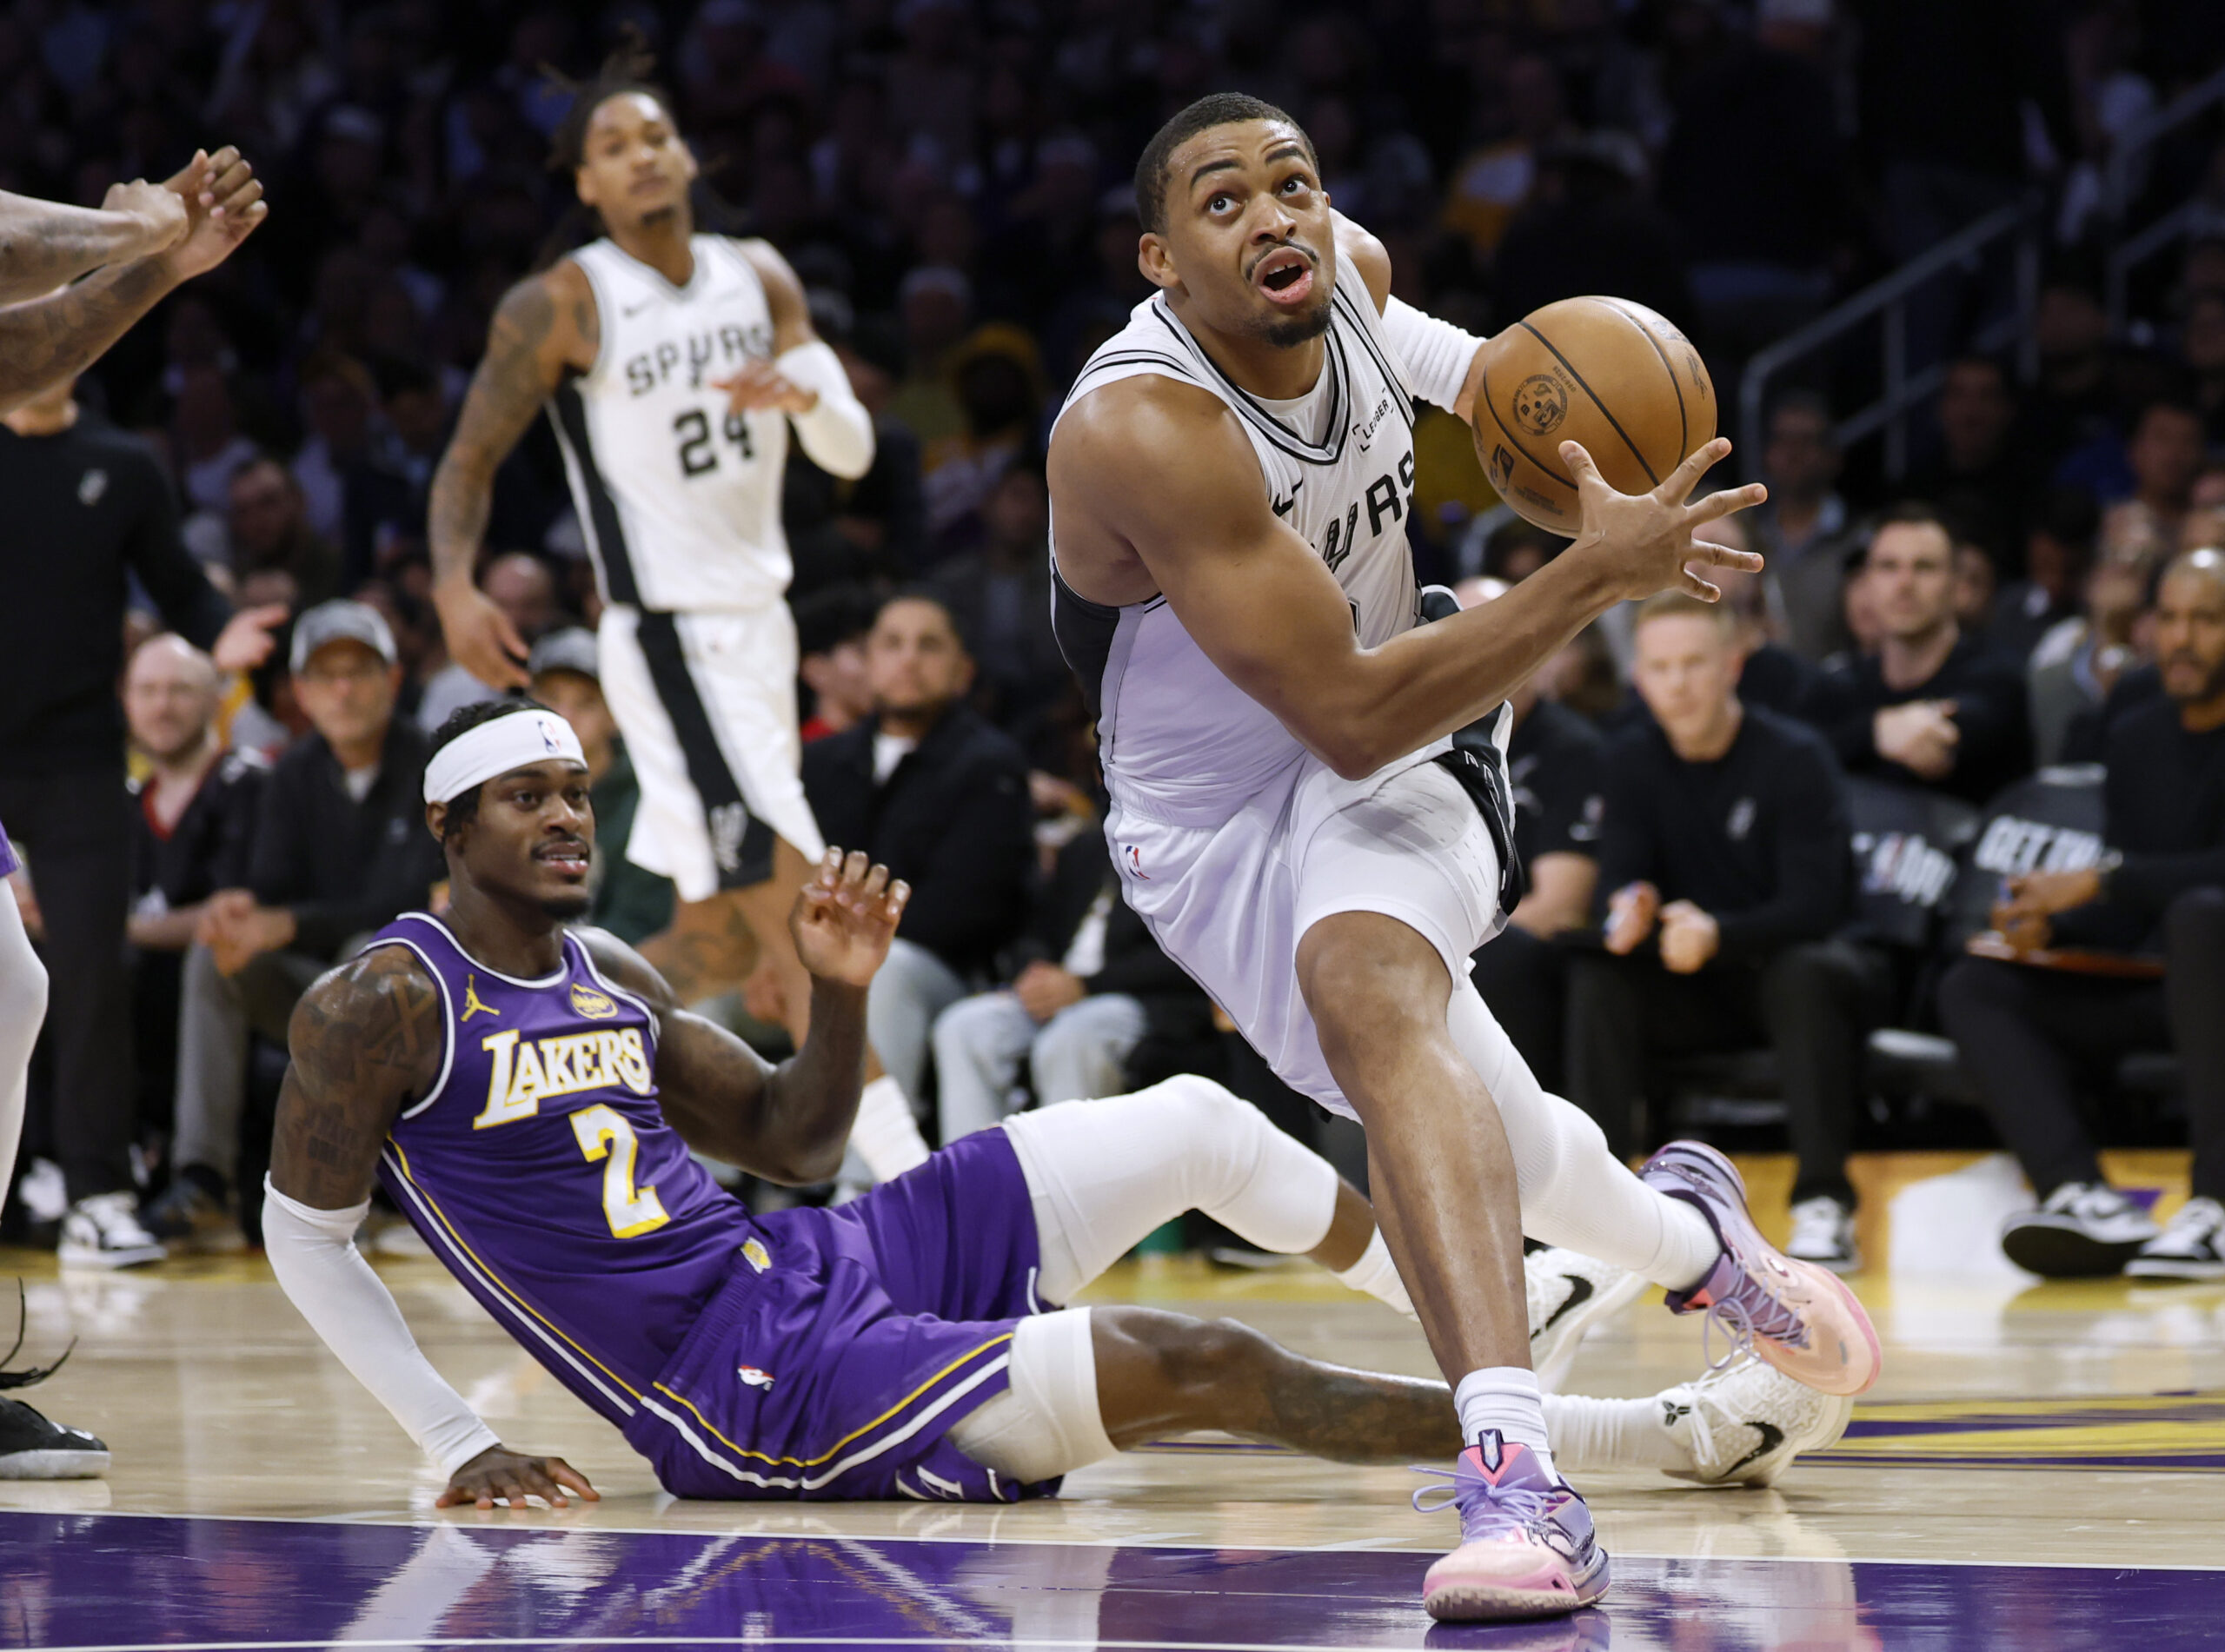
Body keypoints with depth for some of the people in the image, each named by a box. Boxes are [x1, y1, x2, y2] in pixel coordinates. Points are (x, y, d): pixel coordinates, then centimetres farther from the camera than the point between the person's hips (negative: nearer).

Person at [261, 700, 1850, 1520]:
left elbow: (795, 1140, 19)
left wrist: (842, 995, -1)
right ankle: (1667, 1431, -17)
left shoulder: (615, 978, 13)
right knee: (1199, 1368, -20)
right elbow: (305, 1235, -6)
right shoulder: (381, 1005, -10)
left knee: (1196, 1121, 6)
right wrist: (455, 1441, -14)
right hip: (749, 1393, -9)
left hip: (819, 1261, 9)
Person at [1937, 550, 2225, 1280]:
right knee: (1974, 987, -9)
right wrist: (2049, 926, -9)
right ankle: (2084, 1199, -36)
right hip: (2154, 985, 7)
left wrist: (2100, 882, -21)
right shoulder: (2136, 739, 14)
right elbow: (2123, 921, 13)